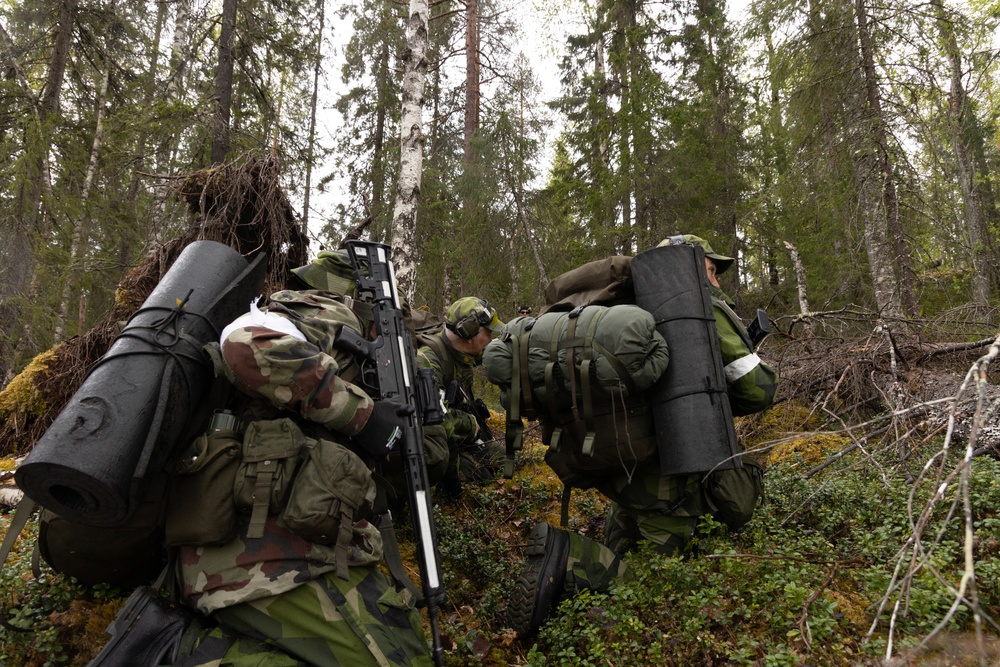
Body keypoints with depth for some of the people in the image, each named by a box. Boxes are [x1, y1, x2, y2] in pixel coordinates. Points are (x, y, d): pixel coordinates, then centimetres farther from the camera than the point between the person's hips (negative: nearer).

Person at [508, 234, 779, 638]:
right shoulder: (708, 310, -5)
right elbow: (759, 389, -7)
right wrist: (716, 401, 13)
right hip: (667, 470, -7)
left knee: (617, 556, 23)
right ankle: (569, 558, -19)